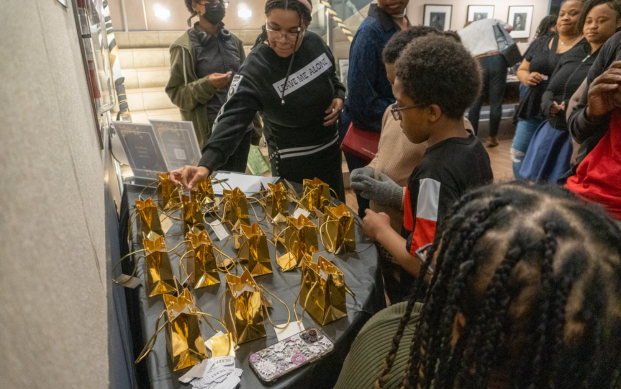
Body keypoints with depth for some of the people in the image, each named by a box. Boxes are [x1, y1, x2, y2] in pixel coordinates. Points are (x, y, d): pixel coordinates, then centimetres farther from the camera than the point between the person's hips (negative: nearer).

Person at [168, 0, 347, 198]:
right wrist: (206, 165, -49)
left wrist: (338, 96, -9)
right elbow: (234, 119, -35)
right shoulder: (254, 70, -25)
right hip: (292, 163, -5)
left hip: (330, 150, 6)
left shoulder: (316, 43, -8)